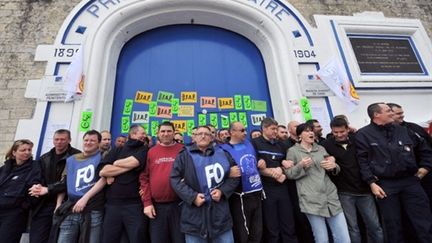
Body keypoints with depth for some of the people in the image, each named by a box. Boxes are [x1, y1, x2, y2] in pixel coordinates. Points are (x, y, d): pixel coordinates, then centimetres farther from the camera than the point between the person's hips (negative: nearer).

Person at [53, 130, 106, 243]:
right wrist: (58, 204, 10)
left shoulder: (102, 157, 0)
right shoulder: (71, 160, 15)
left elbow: (104, 179, -10)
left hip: (93, 211, -4)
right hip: (70, 210, 4)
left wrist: (85, 198, -16)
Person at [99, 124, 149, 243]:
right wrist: (129, 166, -6)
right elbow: (102, 171, -2)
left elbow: (133, 163, -14)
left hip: (135, 204, -2)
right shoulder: (117, 151, 12)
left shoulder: (144, 150, 6)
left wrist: (115, 165, 2)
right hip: (112, 204, 3)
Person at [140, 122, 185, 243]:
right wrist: (147, 202, -1)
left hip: (179, 204, -1)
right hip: (156, 206, 2)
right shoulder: (151, 152, 5)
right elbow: (144, 178, 3)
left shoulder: (183, 150, 0)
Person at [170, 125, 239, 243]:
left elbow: (234, 176, 9)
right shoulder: (185, 155, 1)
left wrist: (222, 191, -7)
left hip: (220, 212, 2)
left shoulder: (222, 154, 6)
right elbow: (175, 179, -4)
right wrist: (192, 197, -15)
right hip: (194, 215, -1)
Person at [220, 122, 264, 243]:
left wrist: (261, 163, 3)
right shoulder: (225, 149, -11)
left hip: (256, 194, 6)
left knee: (257, 233, 20)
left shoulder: (248, 144, 8)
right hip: (241, 197, -6)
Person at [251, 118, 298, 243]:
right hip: (266, 189, -4)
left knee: (289, 226, 12)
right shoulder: (255, 143, -4)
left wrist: (283, 174, -4)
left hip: (283, 188, 5)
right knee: (271, 228, 9)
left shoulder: (280, 144, 14)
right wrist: (273, 173, -12)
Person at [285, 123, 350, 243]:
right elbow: (288, 174, 0)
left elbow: (334, 170, 19)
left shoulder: (321, 148, 15)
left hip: (331, 196, 4)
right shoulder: (293, 151, 2)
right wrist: (301, 166, -17)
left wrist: (334, 166, -5)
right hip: (311, 201, -4)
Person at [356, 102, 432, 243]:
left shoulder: (403, 130, 9)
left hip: (410, 181, 4)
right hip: (385, 185, -4)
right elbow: (362, 161, -11)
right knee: (393, 225, 9)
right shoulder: (363, 134, -6)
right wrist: (372, 183, -15)